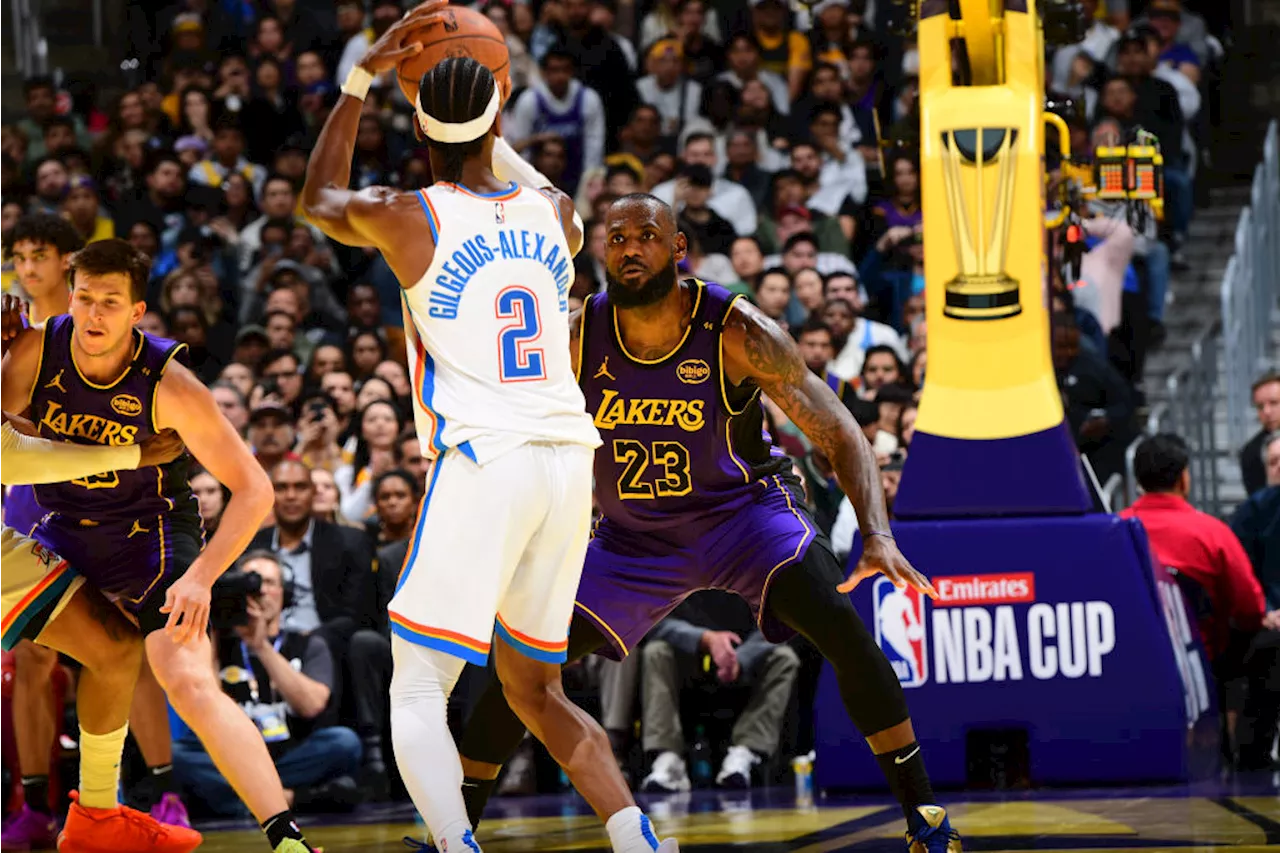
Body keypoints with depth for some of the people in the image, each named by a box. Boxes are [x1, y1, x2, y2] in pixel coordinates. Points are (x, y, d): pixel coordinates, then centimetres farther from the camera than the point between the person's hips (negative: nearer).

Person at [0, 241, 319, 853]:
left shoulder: (169, 386, -23)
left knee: (193, 688, -23)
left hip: (150, 534, -5)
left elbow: (254, 490, -20)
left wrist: (200, 577, -29)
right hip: (62, 529, 5)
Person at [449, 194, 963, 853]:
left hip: (744, 509, -3)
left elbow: (840, 436, -23)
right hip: (633, 534, 3)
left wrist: (877, 537, -38)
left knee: (838, 622, -28)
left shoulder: (736, 333, -24)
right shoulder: (576, 337, -16)